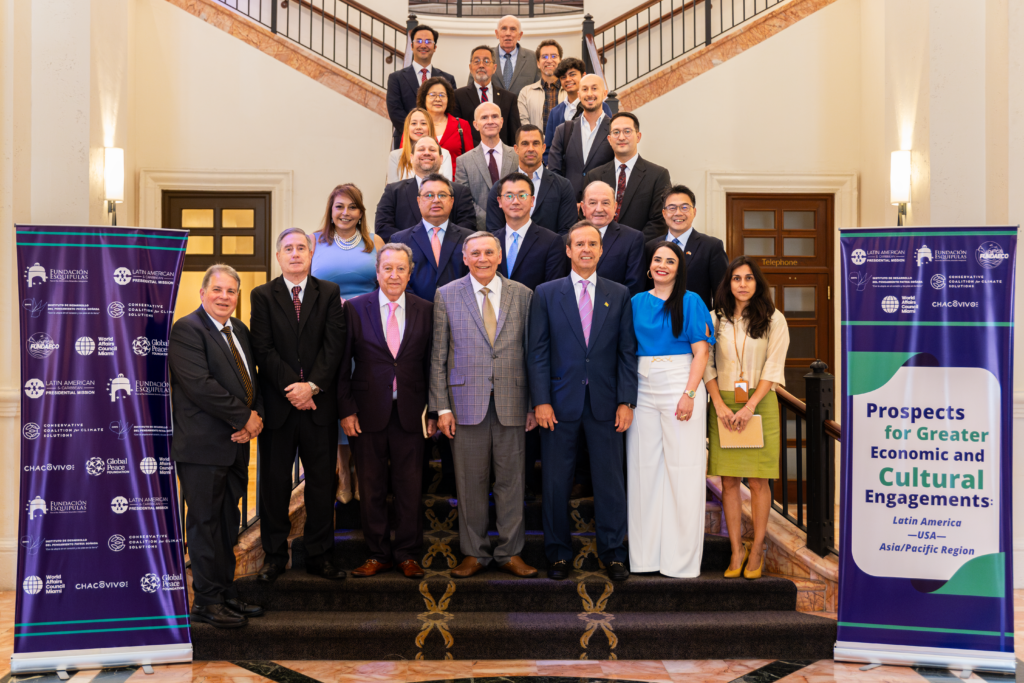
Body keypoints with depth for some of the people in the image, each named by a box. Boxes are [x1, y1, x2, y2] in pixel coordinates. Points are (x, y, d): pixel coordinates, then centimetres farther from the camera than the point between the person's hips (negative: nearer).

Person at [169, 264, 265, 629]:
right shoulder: (186, 330, -10)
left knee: (228, 523, 14)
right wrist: (244, 418, -15)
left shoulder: (239, 330, 16)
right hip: (203, 446, -8)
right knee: (205, 522, 1)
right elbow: (200, 385, -20)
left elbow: (252, 380, 18)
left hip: (235, 443, 8)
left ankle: (227, 595, 23)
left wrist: (256, 415, -2)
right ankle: (207, 601, 11)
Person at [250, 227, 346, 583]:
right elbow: (264, 350, -3)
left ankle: (319, 555, 17)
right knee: (274, 482, 6)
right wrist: (292, 388, -12)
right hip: (277, 403, -1)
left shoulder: (329, 293, 7)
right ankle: (274, 555, 19)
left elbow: (334, 345, -2)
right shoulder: (262, 295, 5)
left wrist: (312, 385, -13)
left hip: (319, 402, 1)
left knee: (322, 481, 6)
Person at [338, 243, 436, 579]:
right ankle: (378, 554, 22)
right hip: (367, 412, 0)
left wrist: (434, 411, 2)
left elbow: (431, 365, 5)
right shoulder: (355, 308, 1)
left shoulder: (425, 311, 4)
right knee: (371, 488, 8)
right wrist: (346, 410, -5)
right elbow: (343, 365, 1)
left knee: (409, 488, 6)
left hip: (410, 412, 0)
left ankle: (408, 554, 20)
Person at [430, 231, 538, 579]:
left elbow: (532, 352, 7)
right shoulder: (446, 296, 5)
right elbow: (438, 356, 4)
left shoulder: (522, 295, 7)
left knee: (511, 479, 6)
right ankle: (474, 552, 19)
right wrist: (442, 406, -2)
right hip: (466, 402, 0)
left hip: (512, 402, 1)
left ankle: (510, 552, 18)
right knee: (470, 481, 5)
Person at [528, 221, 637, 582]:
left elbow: (627, 352, 6)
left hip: (605, 403, 1)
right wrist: (541, 401, -7)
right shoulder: (546, 294, 5)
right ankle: (558, 554, 19)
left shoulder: (619, 295, 8)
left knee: (610, 481, 5)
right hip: (560, 402, -1)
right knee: (556, 482, 5)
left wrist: (626, 401, -2)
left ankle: (612, 553, 19)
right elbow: (537, 351, 1)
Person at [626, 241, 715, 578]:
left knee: (682, 470, -2)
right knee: (643, 468, 5)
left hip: (679, 385, -3)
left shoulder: (690, 301, 3)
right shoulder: (637, 302, 13)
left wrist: (689, 394, -13)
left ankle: (682, 559, 7)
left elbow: (701, 351, -2)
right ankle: (645, 554, 15)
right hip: (643, 387, 4)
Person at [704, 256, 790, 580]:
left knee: (758, 480, -1)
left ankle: (757, 549, 10)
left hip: (759, 404, -2)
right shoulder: (715, 319, 7)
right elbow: (707, 365, 6)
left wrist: (749, 406, -12)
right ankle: (736, 550, 9)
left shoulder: (773, 319, 2)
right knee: (728, 481, 1)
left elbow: (773, 367, -3)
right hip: (723, 405, 2)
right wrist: (719, 404, -6)